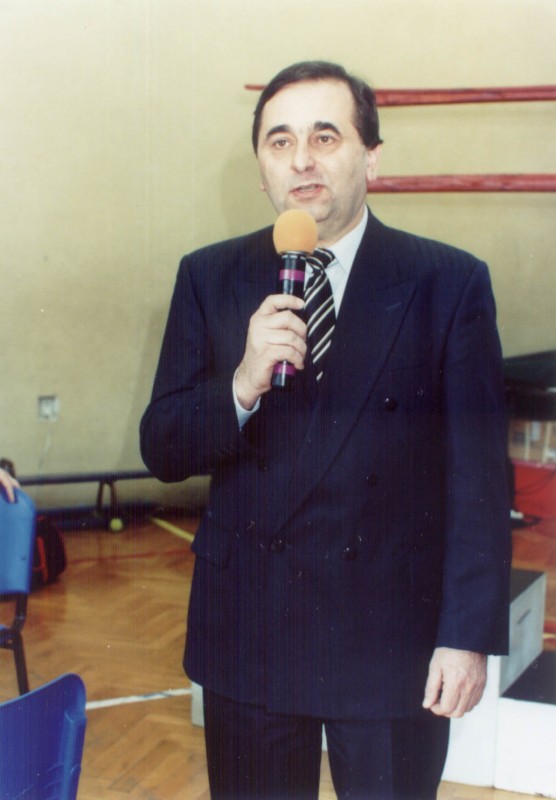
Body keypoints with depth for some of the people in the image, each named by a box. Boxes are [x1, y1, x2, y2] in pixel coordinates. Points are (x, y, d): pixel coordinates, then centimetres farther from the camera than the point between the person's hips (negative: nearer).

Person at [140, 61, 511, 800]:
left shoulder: (450, 283, -5)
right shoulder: (210, 278, 1)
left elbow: (478, 479, -5)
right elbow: (162, 452, -1)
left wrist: (469, 635, -9)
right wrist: (243, 385, -19)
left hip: (393, 635, -1)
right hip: (247, 629, 2)